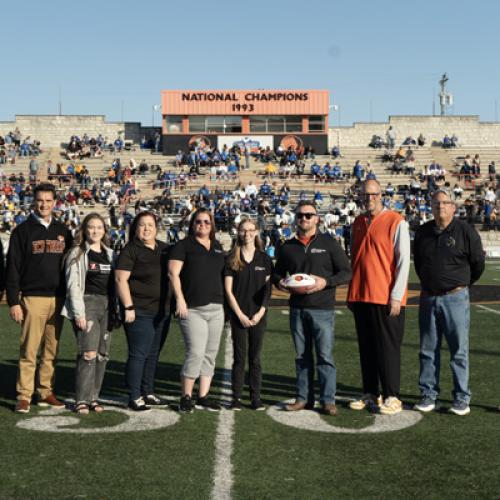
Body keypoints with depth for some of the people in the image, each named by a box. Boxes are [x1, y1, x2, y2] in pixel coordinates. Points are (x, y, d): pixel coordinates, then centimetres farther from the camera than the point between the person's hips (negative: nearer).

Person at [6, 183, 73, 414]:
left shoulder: (62, 231, 13)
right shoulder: (23, 231, 1)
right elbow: (13, 269, -2)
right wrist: (13, 302, -8)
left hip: (58, 299, 4)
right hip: (33, 298, -4)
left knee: (51, 350, 8)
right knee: (28, 351, -4)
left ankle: (46, 392, 16)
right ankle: (24, 396, 3)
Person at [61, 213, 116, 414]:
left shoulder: (110, 254, 16)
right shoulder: (77, 253, 1)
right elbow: (73, 285, -6)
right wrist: (79, 313, -14)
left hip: (107, 307, 5)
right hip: (87, 304, -5)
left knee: (102, 354, 4)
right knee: (88, 354, -12)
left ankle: (93, 397, 12)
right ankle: (82, 400, -6)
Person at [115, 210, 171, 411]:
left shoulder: (164, 249, 12)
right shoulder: (131, 250, -7)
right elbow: (120, 279, -12)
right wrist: (128, 307, -18)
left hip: (162, 312, 7)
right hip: (140, 312, -7)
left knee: (153, 355, 13)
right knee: (138, 355, -5)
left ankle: (148, 393, 24)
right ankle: (134, 398, 2)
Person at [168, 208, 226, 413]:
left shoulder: (217, 247, 17)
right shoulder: (184, 245, 0)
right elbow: (173, 273, -8)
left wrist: (225, 300, 15)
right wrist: (180, 299, -17)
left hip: (216, 308, 6)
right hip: (193, 309, -6)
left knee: (210, 354, 7)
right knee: (196, 352, -13)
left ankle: (203, 397, 15)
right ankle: (186, 397, 1)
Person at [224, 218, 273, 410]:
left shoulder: (264, 259, 5)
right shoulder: (231, 259, 1)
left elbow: (268, 288, 3)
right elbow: (228, 290, -2)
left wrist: (260, 313, -7)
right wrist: (240, 315, -8)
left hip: (258, 316, 1)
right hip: (238, 315, -1)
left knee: (255, 358, 5)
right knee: (239, 358, 3)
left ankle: (256, 398, 11)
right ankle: (236, 398, 10)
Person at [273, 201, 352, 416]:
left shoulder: (329, 243, 0)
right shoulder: (288, 247, 11)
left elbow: (346, 272, -1)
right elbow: (277, 272, 21)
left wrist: (326, 282, -17)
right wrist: (279, 282, -3)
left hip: (322, 309, -3)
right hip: (297, 308, 4)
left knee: (325, 355, -3)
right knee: (302, 356, 10)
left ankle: (328, 400, 4)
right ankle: (304, 397, 18)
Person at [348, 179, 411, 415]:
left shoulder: (396, 222, -6)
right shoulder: (358, 223, 12)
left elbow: (403, 261, -9)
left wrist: (396, 296, -13)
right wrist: (351, 293, 15)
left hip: (386, 298, -6)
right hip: (360, 297, 6)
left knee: (387, 348, 0)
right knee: (366, 347, 10)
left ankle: (391, 397, 9)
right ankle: (370, 394, 20)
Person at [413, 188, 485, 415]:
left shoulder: (465, 231, -5)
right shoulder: (423, 232, 8)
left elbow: (478, 263, 4)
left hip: (455, 298, -4)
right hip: (428, 298, 4)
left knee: (459, 350, 0)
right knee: (428, 350, 8)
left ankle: (462, 398, 9)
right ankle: (429, 395, 17)